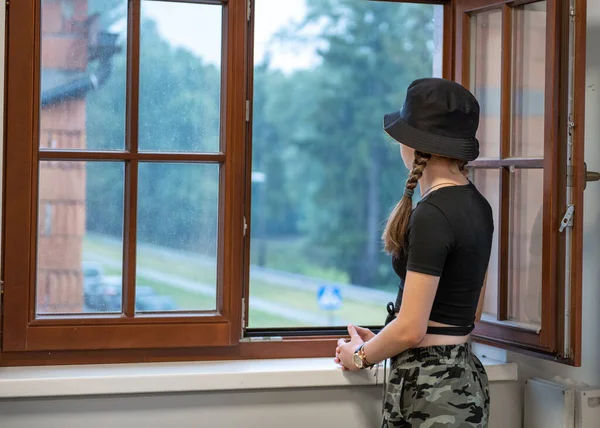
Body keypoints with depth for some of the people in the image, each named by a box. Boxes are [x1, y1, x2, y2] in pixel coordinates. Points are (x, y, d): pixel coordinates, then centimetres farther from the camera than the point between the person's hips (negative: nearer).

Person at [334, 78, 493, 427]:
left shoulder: (432, 215, -19)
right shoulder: (477, 206, 8)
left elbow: (411, 329, -19)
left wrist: (361, 355, 0)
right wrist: (380, 343, 18)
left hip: (430, 386, -9)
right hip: (464, 378, 9)